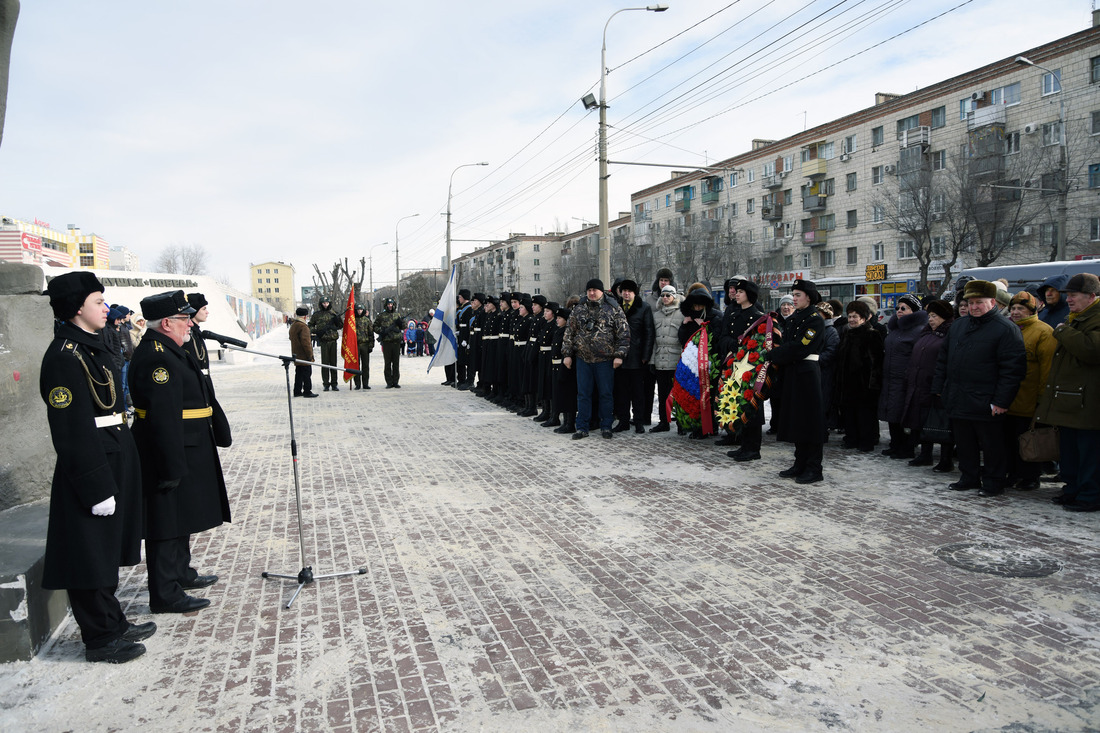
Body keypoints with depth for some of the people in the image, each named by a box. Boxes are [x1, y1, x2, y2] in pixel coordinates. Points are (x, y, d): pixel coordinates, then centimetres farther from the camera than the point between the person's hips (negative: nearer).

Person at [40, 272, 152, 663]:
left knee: (107, 553, 20)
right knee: (92, 555, 4)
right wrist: (97, 488, -21)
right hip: (89, 467, -10)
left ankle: (113, 623, 33)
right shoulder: (64, 357, -18)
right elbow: (71, 431, -22)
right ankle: (100, 639, 17)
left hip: (114, 465, 10)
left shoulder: (92, 347, 12)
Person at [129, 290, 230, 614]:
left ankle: (181, 572, 38)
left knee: (182, 517, 22)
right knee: (168, 523, -1)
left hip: (183, 451, 11)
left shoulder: (167, 351, 13)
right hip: (168, 454, -11)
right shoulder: (157, 357, -22)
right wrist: (174, 466, -26)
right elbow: (164, 417, -26)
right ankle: (165, 594, 9)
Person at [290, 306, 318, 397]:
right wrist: (310, 355, -17)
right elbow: (305, 342, -23)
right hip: (304, 356, -9)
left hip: (296, 355, 9)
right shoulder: (303, 326, -19)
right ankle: (307, 391, 0)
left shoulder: (293, 325, 12)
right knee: (307, 374, -3)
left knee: (299, 373, 15)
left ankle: (297, 391, 19)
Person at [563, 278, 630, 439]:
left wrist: (619, 355, -10)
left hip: (605, 359, -2)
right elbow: (569, 332, 11)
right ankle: (582, 428, 13)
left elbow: (623, 333, -4)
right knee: (583, 394, 6)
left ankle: (606, 426, 17)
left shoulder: (613, 309, -1)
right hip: (583, 358, 3)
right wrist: (567, 354, 5)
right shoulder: (578, 309, 8)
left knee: (606, 393, 5)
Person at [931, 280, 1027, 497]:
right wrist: (939, 388, 12)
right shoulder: (958, 326, 13)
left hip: (986, 404, -6)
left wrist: (1001, 401, -17)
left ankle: (993, 483, 17)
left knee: (991, 445, 4)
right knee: (965, 443, 15)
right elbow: (943, 359, 19)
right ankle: (969, 477, 28)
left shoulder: (1006, 329, -8)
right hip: (958, 402, 7)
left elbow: (1013, 368, -13)